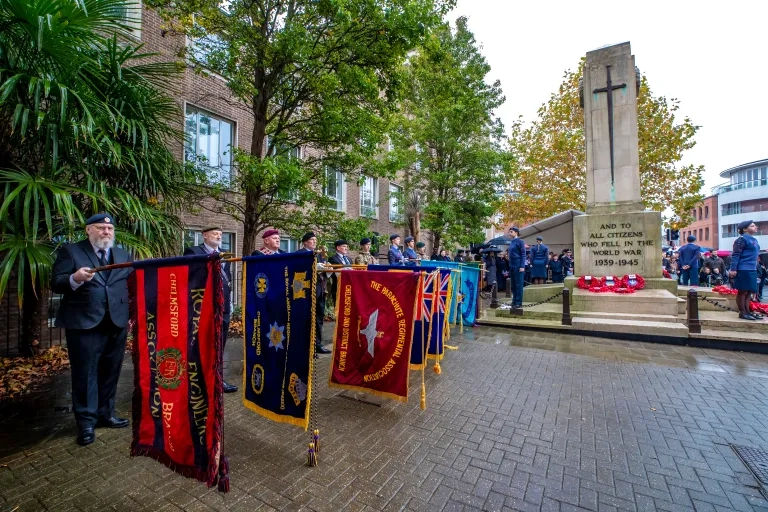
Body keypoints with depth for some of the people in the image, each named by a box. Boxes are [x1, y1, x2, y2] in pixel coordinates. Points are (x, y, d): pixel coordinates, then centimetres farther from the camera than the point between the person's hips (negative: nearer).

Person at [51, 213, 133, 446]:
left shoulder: (124, 255, 12)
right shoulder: (70, 251, 1)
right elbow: (56, 283, -6)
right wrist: (75, 279, -27)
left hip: (117, 322, 4)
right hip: (84, 322, -4)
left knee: (110, 372, 13)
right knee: (85, 374, 5)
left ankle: (106, 414, 28)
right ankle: (86, 422, 17)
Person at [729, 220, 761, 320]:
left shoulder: (754, 239, 17)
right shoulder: (742, 239, -10)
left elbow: (754, 255, 22)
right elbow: (735, 255, -16)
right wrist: (733, 269, -21)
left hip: (752, 270, 9)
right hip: (743, 270, -9)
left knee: (748, 292, 12)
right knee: (743, 292, -3)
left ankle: (747, 312, 18)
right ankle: (742, 313, 2)